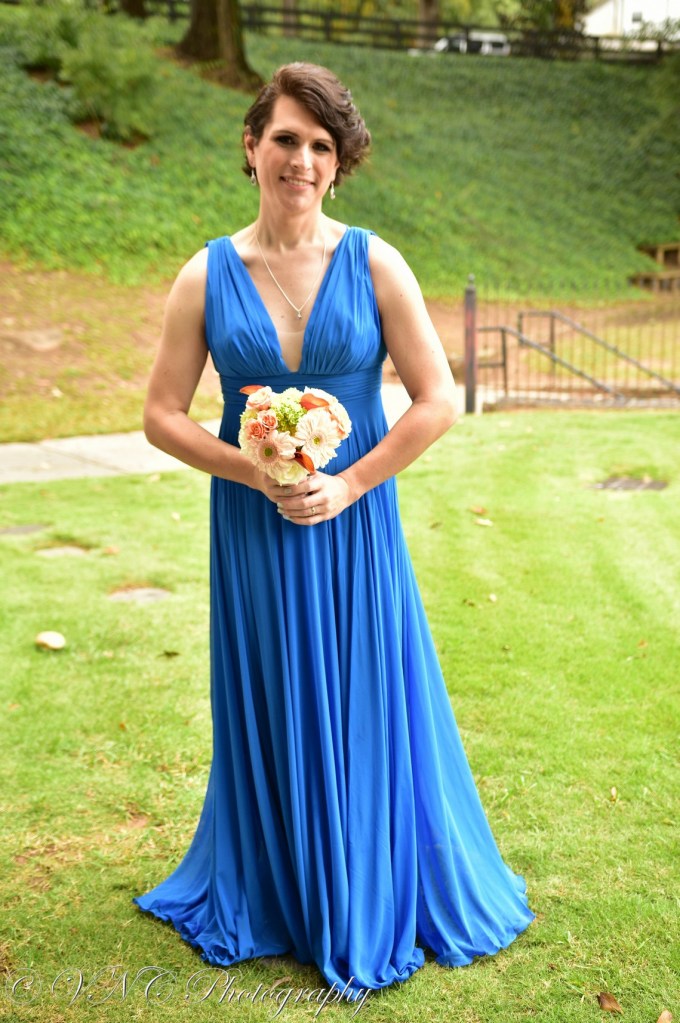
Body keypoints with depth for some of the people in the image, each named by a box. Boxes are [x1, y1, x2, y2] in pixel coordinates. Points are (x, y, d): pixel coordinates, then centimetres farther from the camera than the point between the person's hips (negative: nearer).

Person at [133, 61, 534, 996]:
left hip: (355, 522, 0)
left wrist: (346, 485, -12)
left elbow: (439, 401, -6)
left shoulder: (374, 264, -4)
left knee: (366, 708, 8)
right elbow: (162, 416, -1)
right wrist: (259, 474, -13)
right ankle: (270, 897, 33)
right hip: (253, 530, 1)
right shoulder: (207, 277, -2)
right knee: (271, 713, 12)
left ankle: (370, 904, 29)